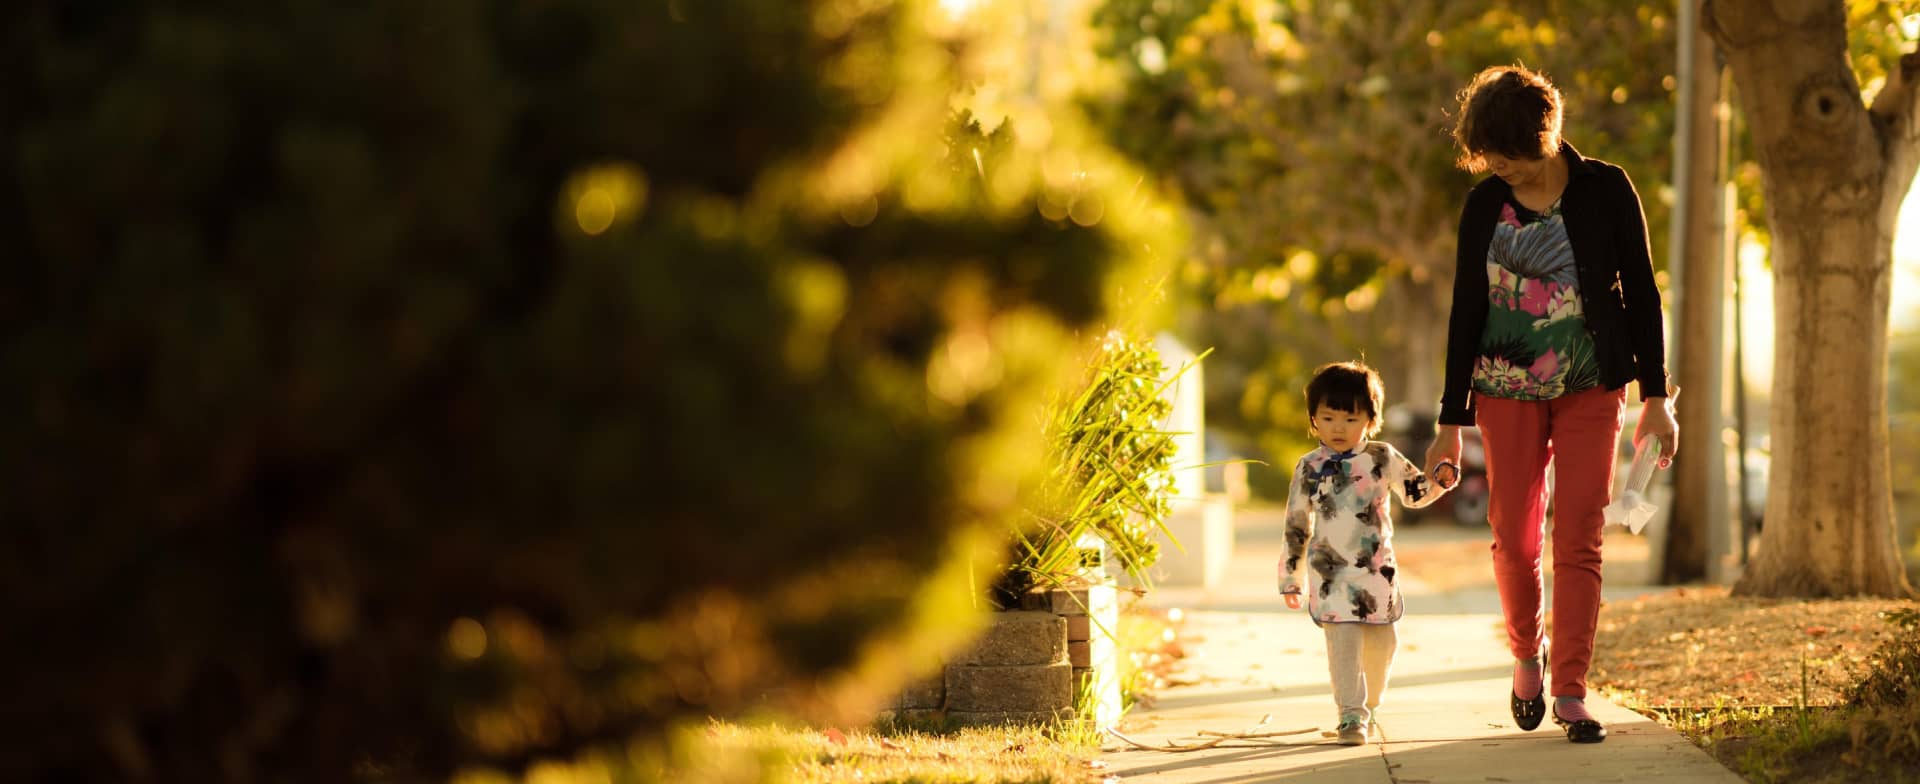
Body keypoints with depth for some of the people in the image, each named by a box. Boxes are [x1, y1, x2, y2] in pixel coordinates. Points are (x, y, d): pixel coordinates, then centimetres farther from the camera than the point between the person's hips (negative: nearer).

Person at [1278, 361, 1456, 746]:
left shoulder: (1382, 458, 2)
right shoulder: (1309, 468, 1)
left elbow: (1415, 492, 13)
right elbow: (1296, 526, 8)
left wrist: (1439, 479, -9)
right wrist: (1291, 577, 9)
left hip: (1378, 572, 2)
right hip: (1332, 575, -2)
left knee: (1380, 645, 9)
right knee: (1343, 642, -14)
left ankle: (1367, 706, 29)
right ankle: (1351, 716, -13)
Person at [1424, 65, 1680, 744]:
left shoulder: (1605, 190, -5)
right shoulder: (1484, 205, 0)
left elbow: (1640, 293, 0)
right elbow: (1466, 310, 4)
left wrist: (1655, 396, -5)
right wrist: (1452, 421, 3)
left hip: (1591, 388, -1)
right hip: (1508, 391, 2)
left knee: (1578, 540, -7)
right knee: (1514, 537, 0)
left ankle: (1570, 690, -3)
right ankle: (1527, 655, 27)